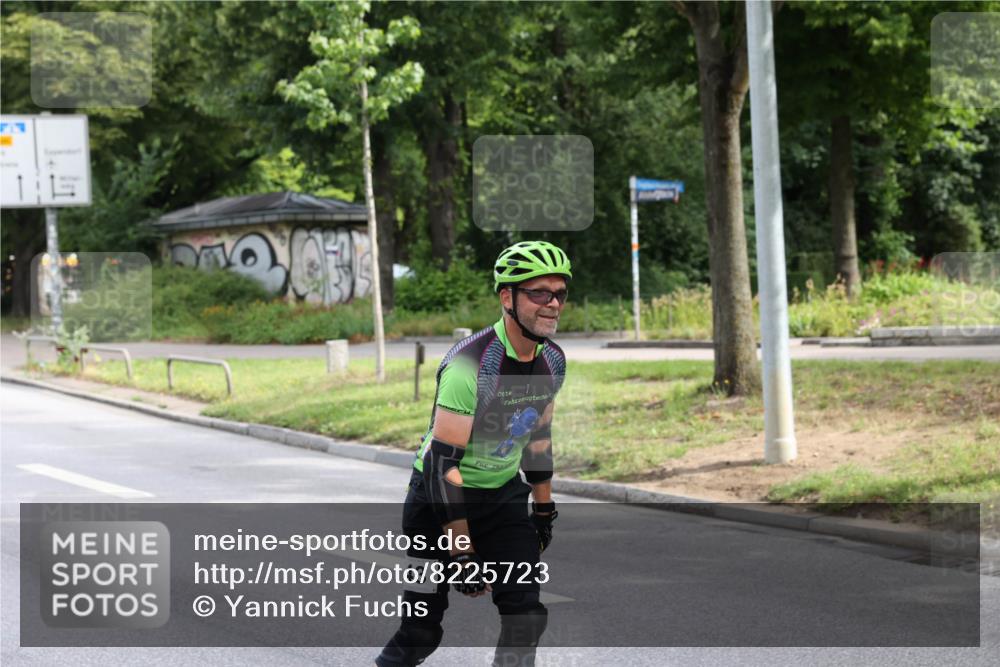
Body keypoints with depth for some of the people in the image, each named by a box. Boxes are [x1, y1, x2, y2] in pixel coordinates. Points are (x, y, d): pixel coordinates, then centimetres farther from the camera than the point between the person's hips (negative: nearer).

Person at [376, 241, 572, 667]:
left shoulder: (552, 361, -4)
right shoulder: (471, 363, -27)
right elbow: (444, 462, -27)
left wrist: (544, 510, 16)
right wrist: (462, 553, -27)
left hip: (504, 496, 6)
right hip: (441, 499, -6)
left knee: (526, 615, -7)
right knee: (422, 630, -1)